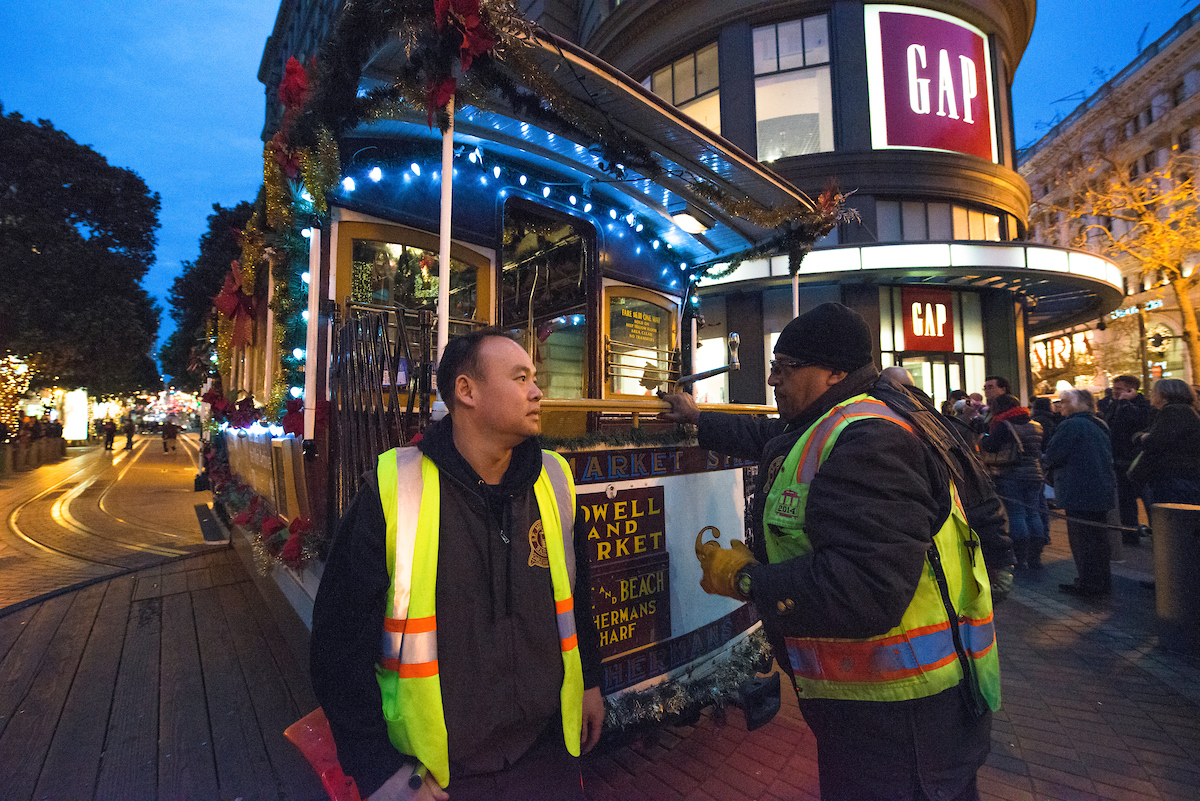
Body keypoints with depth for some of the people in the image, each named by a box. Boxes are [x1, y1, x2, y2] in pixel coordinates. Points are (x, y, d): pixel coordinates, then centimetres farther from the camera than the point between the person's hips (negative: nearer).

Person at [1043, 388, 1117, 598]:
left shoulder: (1072, 425, -17)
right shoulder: (1100, 426, 13)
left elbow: (1053, 457, -19)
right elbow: (1108, 458, 23)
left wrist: (1044, 460, 4)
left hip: (1080, 493, -10)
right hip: (1101, 492, 10)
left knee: (1082, 540, -1)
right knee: (1098, 537, 18)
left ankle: (1088, 585, 6)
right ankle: (1102, 582, 29)